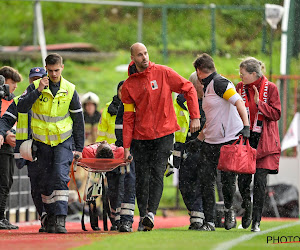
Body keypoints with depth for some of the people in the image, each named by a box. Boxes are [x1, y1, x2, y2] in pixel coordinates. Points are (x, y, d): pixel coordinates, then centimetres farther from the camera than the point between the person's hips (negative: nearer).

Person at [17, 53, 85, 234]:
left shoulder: (70, 90, -2)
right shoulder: (36, 87, -4)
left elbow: (78, 120, 6)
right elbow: (21, 107, -16)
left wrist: (79, 148, 6)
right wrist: (38, 91, -25)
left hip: (64, 141, -1)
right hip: (42, 141, 1)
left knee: (61, 177, -17)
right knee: (46, 181, 5)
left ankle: (60, 219, -21)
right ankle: (51, 217, 18)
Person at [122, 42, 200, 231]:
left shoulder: (163, 73, -2)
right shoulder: (128, 85, 4)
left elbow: (189, 89, 4)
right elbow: (128, 117, 6)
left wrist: (195, 117, -2)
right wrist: (126, 146, 1)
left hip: (164, 134, -2)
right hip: (141, 137, 2)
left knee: (157, 174, -14)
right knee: (142, 178, 1)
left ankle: (151, 212, -23)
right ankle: (143, 216, 8)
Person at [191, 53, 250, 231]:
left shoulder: (219, 83, -9)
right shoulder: (208, 88, 20)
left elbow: (239, 102, -20)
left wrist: (246, 126, -30)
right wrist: (198, 139, 27)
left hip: (230, 141, -9)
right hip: (210, 143, 9)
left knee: (228, 181, -3)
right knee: (206, 182, -1)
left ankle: (229, 210, 24)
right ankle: (209, 222, 2)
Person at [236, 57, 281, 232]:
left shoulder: (270, 88, -3)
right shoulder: (240, 88, 6)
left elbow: (276, 114, -6)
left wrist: (259, 103, -18)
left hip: (264, 140, -3)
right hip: (245, 138, 3)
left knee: (260, 181, -6)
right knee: (243, 179, -5)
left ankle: (256, 221, 1)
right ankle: (247, 206, 26)